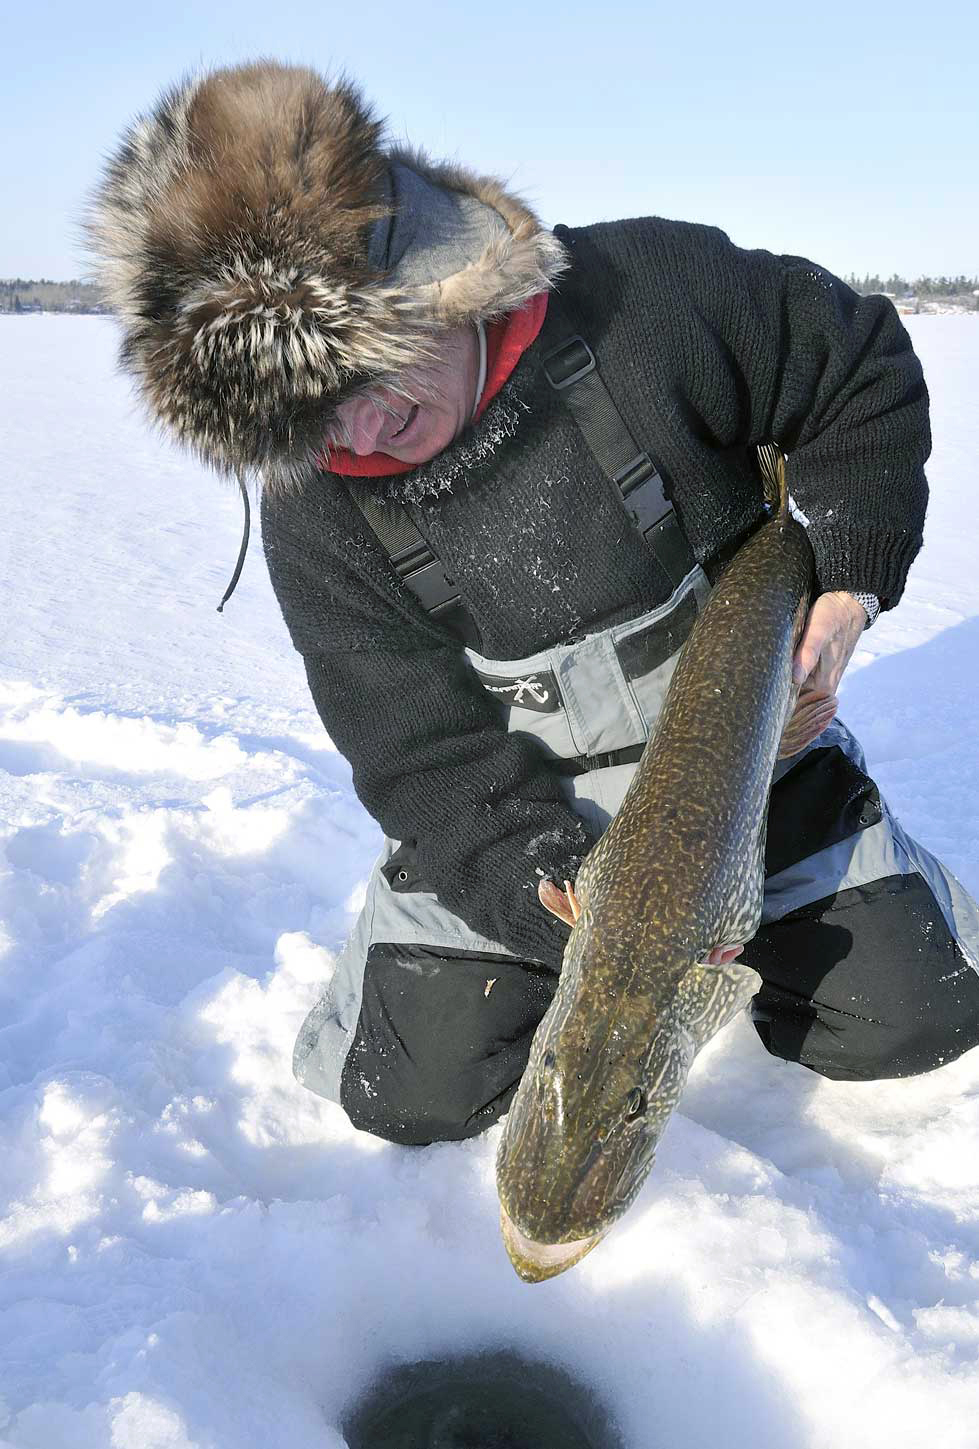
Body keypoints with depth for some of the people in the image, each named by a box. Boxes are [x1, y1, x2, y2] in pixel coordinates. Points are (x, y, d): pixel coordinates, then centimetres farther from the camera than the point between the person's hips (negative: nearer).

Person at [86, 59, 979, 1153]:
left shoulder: (651, 291, -20)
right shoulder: (315, 513, -16)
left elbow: (864, 372, -3)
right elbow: (427, 760, -15)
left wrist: (848, 585, -11)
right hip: (518, 812, 1)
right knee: (412, 1093, -8)